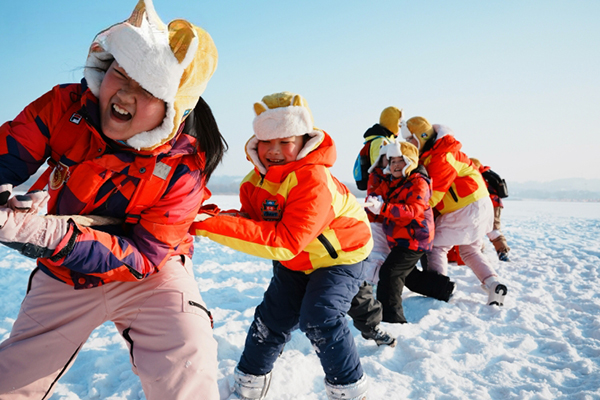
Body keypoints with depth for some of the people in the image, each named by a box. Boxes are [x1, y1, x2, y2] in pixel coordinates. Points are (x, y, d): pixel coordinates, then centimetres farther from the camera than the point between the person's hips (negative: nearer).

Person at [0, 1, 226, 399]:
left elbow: (143, 256, -25)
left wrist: (51, 235, -40)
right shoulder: (65, 106, -16)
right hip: (63, 279, 3)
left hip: (151, 277, -3)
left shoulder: (185, 164, -25)